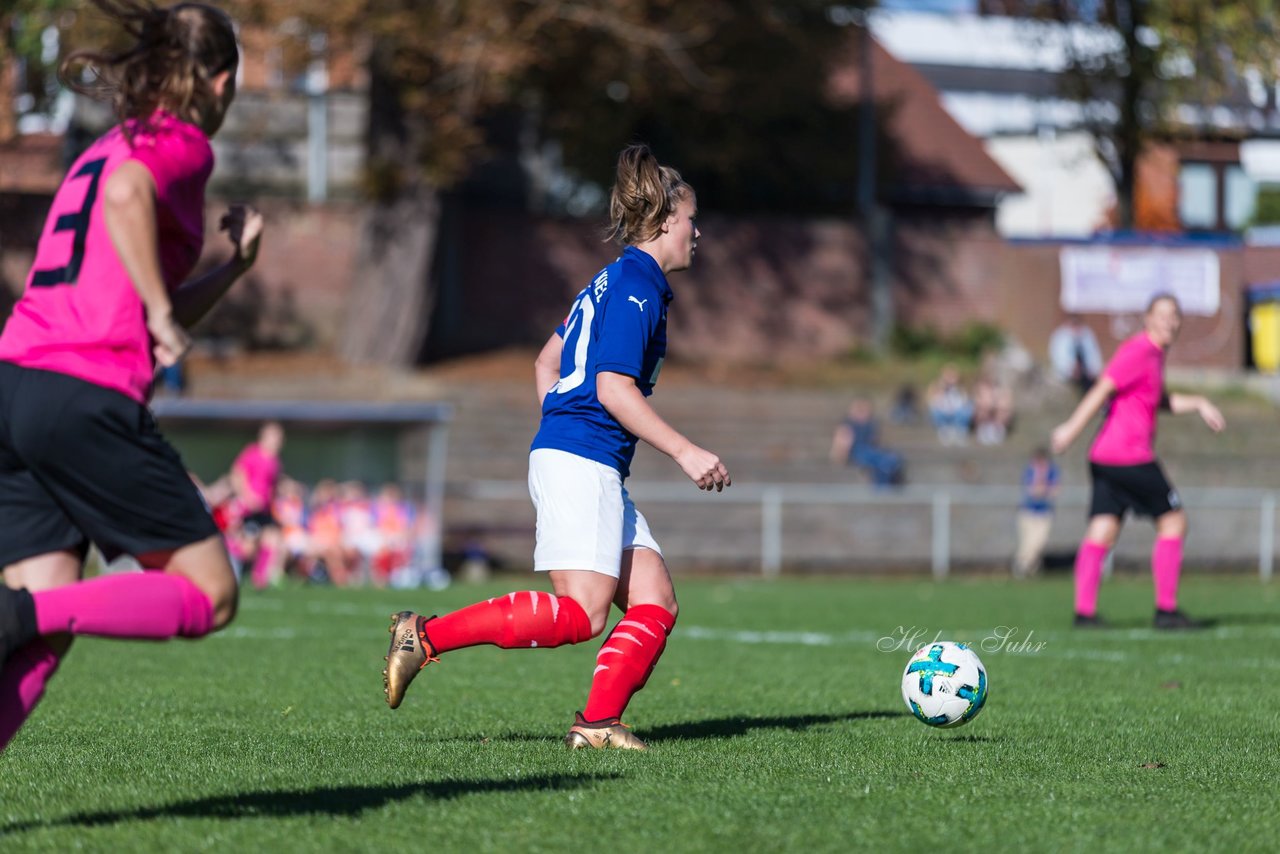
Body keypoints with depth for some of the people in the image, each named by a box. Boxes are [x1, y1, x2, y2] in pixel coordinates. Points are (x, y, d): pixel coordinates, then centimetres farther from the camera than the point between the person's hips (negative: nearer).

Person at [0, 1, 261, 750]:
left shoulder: (111, 146, 27)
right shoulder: (183, 145, 3)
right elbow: (127, 194, -22)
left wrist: (235, 268, 29)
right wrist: (162, 311, -16)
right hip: (89, 399, -8)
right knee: (209, 595, 2)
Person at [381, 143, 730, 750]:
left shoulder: (613, 282, 22)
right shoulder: (636, 286, -8)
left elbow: (547, 364, 26)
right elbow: (613, 387, -18)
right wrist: (685, 453, -16)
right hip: (581, 461, -11)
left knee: (654, 605, 2)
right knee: (580, 613, -17)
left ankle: (598, 723, -5)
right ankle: (427, 636, -15)